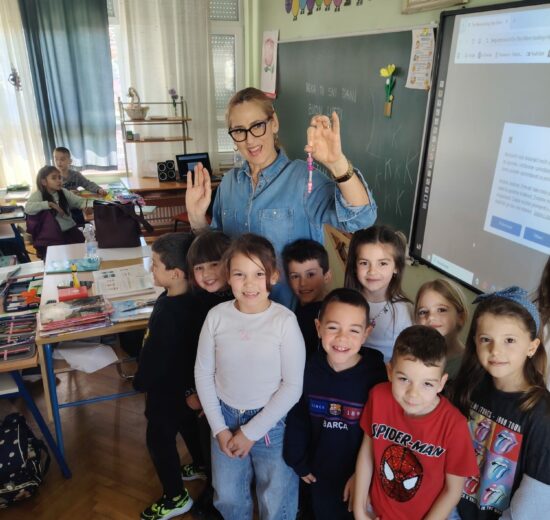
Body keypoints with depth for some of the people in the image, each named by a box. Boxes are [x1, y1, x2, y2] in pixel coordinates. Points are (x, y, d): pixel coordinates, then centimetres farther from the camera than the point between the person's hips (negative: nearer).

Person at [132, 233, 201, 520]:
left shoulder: (169, 312, -35)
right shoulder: (187, 299, -8)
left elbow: (156, 357, -27)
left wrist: (140, 381, -9)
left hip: (166, 386, -9)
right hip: (184, 381, 9)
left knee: (159, 440, 10)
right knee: (187, 424, 28)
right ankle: (201, 466, 51)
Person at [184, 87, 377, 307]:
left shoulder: (302, 177, -11)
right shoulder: (229, 182, 5)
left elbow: (360, 219, -25)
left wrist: (337, 163, -39)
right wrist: (197, 219, -4)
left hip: (294, 307, -3)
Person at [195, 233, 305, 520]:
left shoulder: (284, 321, -19)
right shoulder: (217, 316, -10)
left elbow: (293, 386, -14)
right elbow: (203, 373, -1)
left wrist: (252, 432, -11)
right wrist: (219, 428, -3)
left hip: (271, 422, -3)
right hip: (226, 417, 3)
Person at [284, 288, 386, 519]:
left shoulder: (375, 376, -23)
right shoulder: (310, 369, -14)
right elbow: (297, 419, -3)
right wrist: (298, 462, 2)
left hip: (358, 476, -3)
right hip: (319, 474, 3)